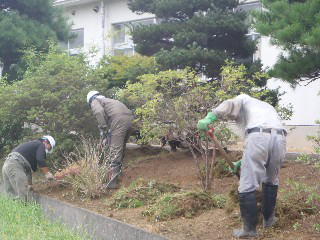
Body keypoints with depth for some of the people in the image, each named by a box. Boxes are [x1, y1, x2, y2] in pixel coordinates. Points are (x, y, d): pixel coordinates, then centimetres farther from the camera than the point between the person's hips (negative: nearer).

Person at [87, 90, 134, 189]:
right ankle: (118, 172, 31)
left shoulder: (94, 101, 15)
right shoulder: (108, 100, 38)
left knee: (114, 151, -9)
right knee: (121, 149, 21)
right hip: (129, 119, 8)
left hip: (118, 120, -8)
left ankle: (113, 182, -12)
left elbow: (99, 112, -8)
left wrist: (103, 131, -6)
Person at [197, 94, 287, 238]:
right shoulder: (267, 107, 42)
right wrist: (240, 163, 37)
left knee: (248, 185, 3)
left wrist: (208, 118, -12)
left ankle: (249, 229, 8)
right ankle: (269, 219, 38)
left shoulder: (243, 100, 27)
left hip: (258, 137, -6)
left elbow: (229, 105, 0)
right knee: (271, 181, 27)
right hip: (280, 138, 6)